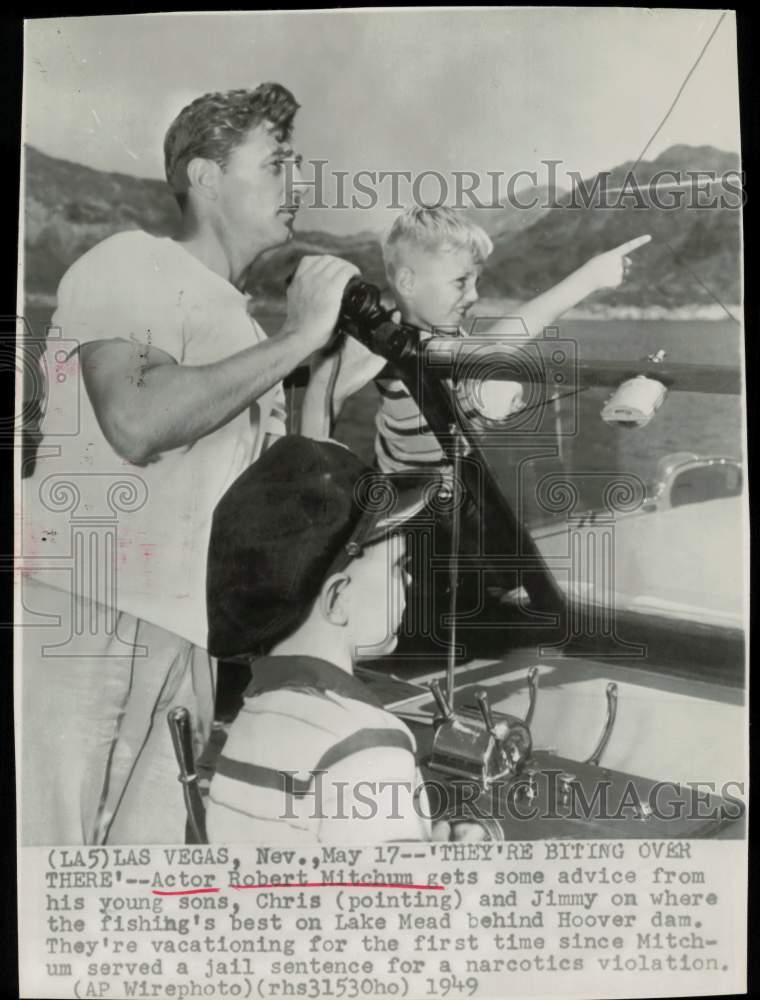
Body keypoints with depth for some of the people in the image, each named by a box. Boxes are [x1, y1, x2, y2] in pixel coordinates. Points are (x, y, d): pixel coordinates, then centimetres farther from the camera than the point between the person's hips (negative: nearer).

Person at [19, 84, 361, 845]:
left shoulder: (248, 333, 20)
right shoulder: (130, 263, 0)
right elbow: (136, 423, -20)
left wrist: (324, 354, 9)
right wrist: (298, 337, -13)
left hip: (189, 638, 7)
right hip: (79, 611, -6)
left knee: (153, 842, 7)